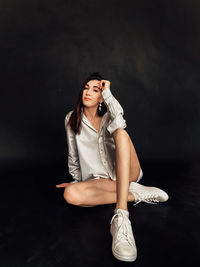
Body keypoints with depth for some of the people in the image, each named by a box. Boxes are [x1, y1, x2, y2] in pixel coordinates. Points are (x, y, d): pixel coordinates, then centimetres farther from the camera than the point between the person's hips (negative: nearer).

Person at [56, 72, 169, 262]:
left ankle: (121, 215, -45)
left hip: (126, 173, 0)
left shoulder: (108, 116, 3)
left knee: (121, 133, -31)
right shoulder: (72, 119, 6)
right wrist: (77, 181, 14)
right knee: (70, 194, -30)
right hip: (100, 179, 1)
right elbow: (73, 155, 13)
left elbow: (119, 124, -24)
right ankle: (135, 194, -20)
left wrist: (107, 92, -14)